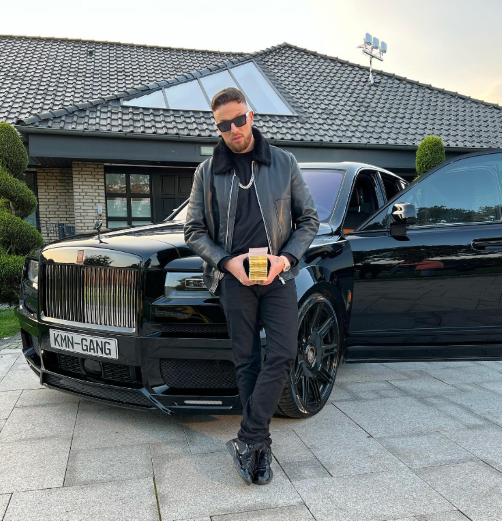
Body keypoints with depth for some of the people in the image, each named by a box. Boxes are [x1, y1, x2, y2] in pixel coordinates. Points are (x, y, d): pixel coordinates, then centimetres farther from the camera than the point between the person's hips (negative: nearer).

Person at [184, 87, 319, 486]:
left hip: (278, 275, 0)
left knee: (282, 356, -9)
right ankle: (260, 446, 16)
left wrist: (286, 257, -9)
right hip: (234, 277, 0)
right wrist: (227, 261, -10)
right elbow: (194, 230, 7)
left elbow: (309, 219, 8)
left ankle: (247, 441, 3)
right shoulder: (207, 172, 8)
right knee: (247, 361, 4)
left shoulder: (284, 163, 7)